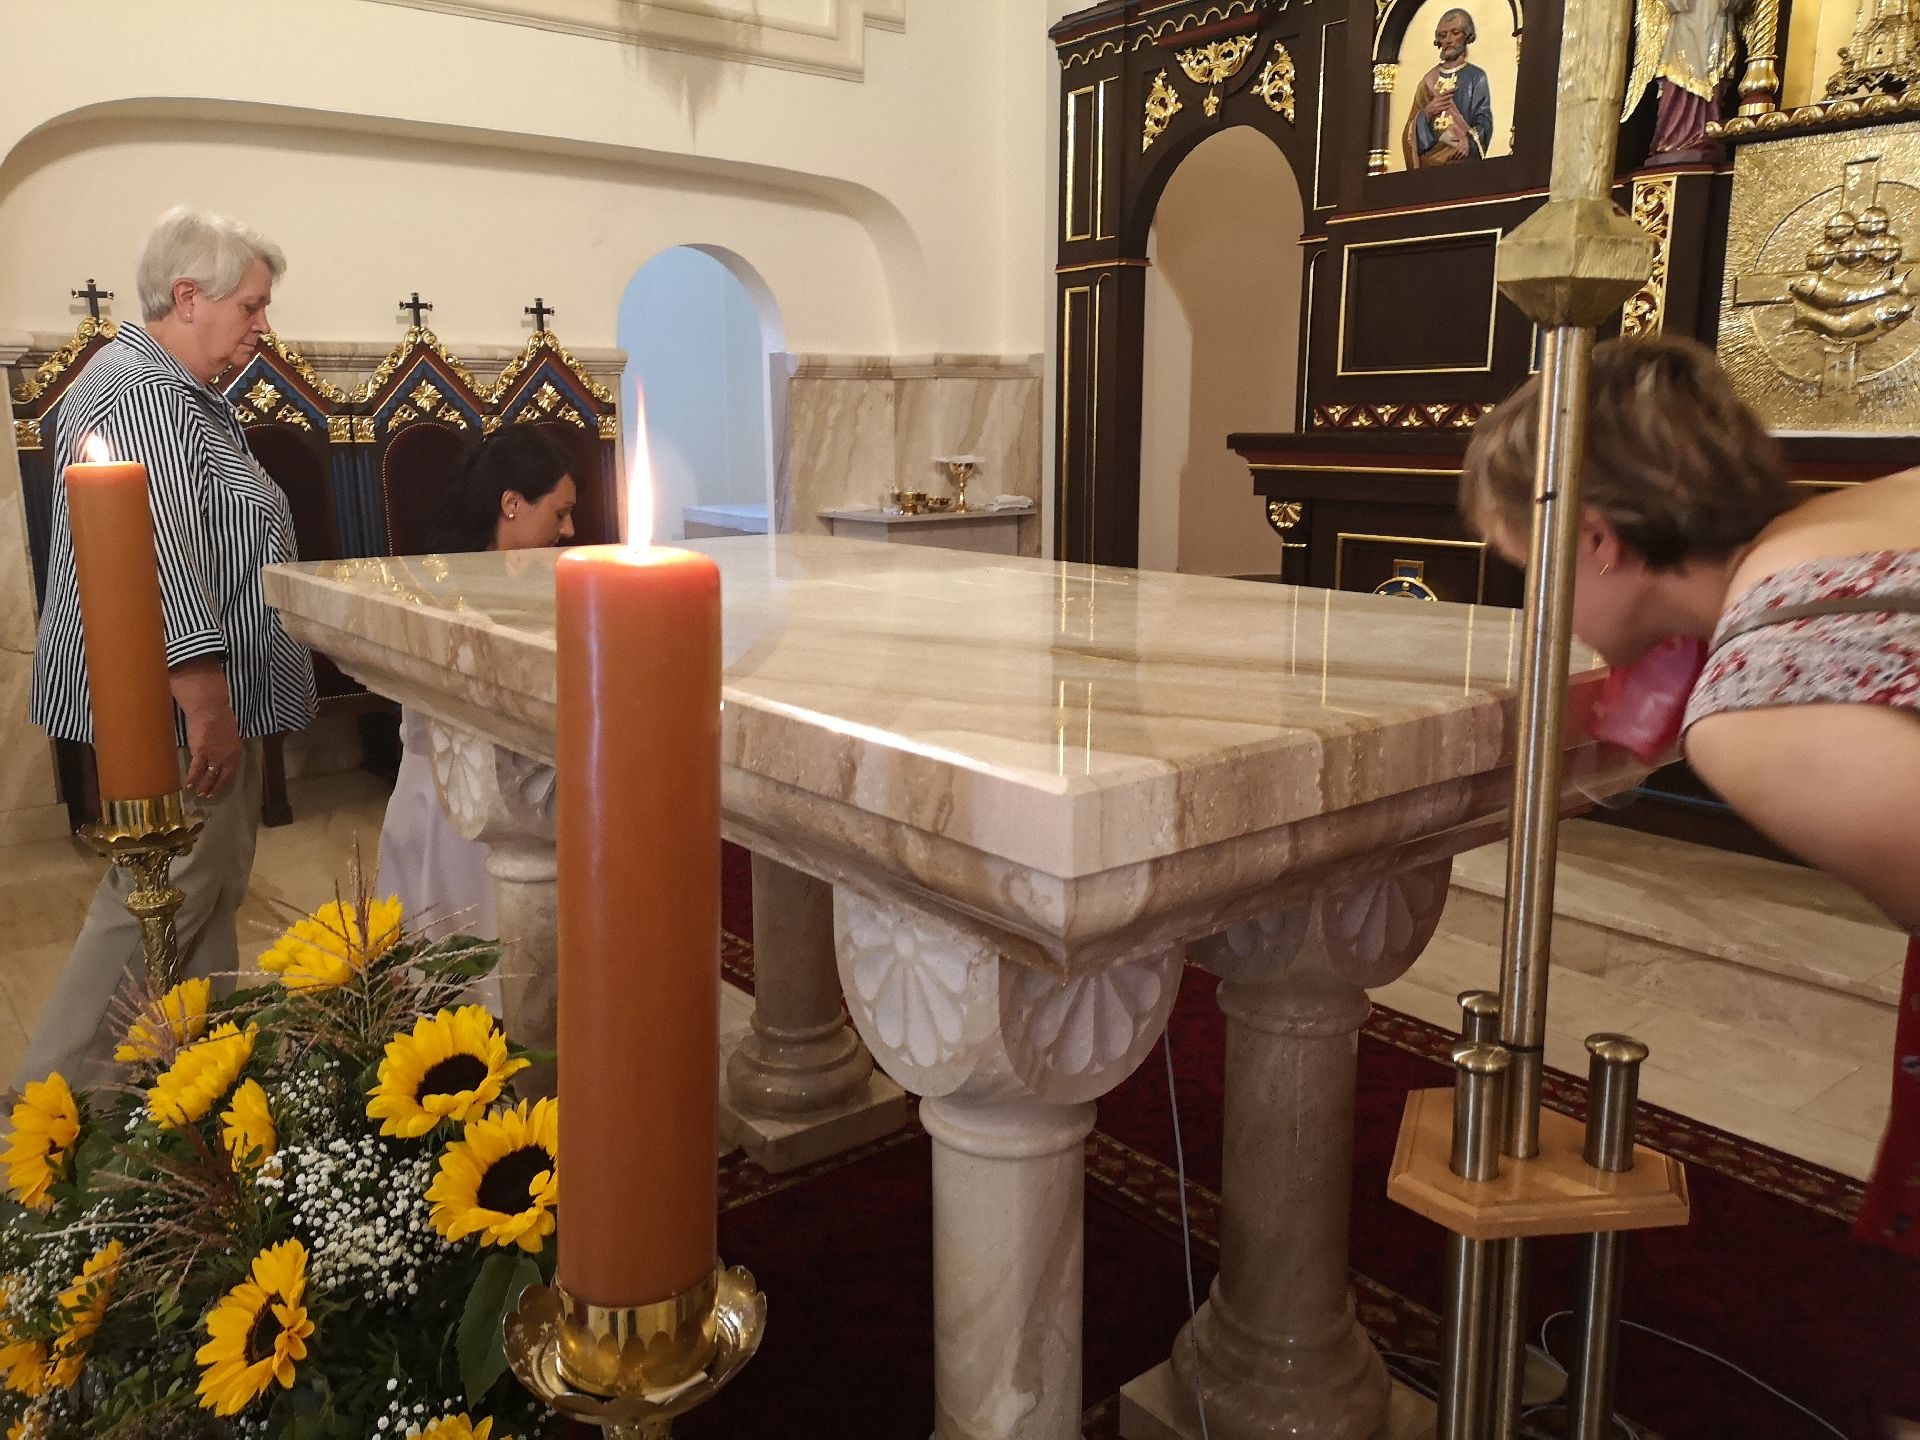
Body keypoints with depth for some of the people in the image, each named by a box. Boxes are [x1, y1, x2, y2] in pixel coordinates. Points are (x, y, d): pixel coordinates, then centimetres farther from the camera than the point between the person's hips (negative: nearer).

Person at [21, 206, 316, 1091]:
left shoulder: (176, 392, 19)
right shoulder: (137, 391, -16)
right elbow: (155, 557, -25)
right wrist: (207, 703, -26)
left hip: (206, 699, 11)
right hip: (177, 704, -11)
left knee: (209, 888, 15)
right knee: (163, 901, -4)